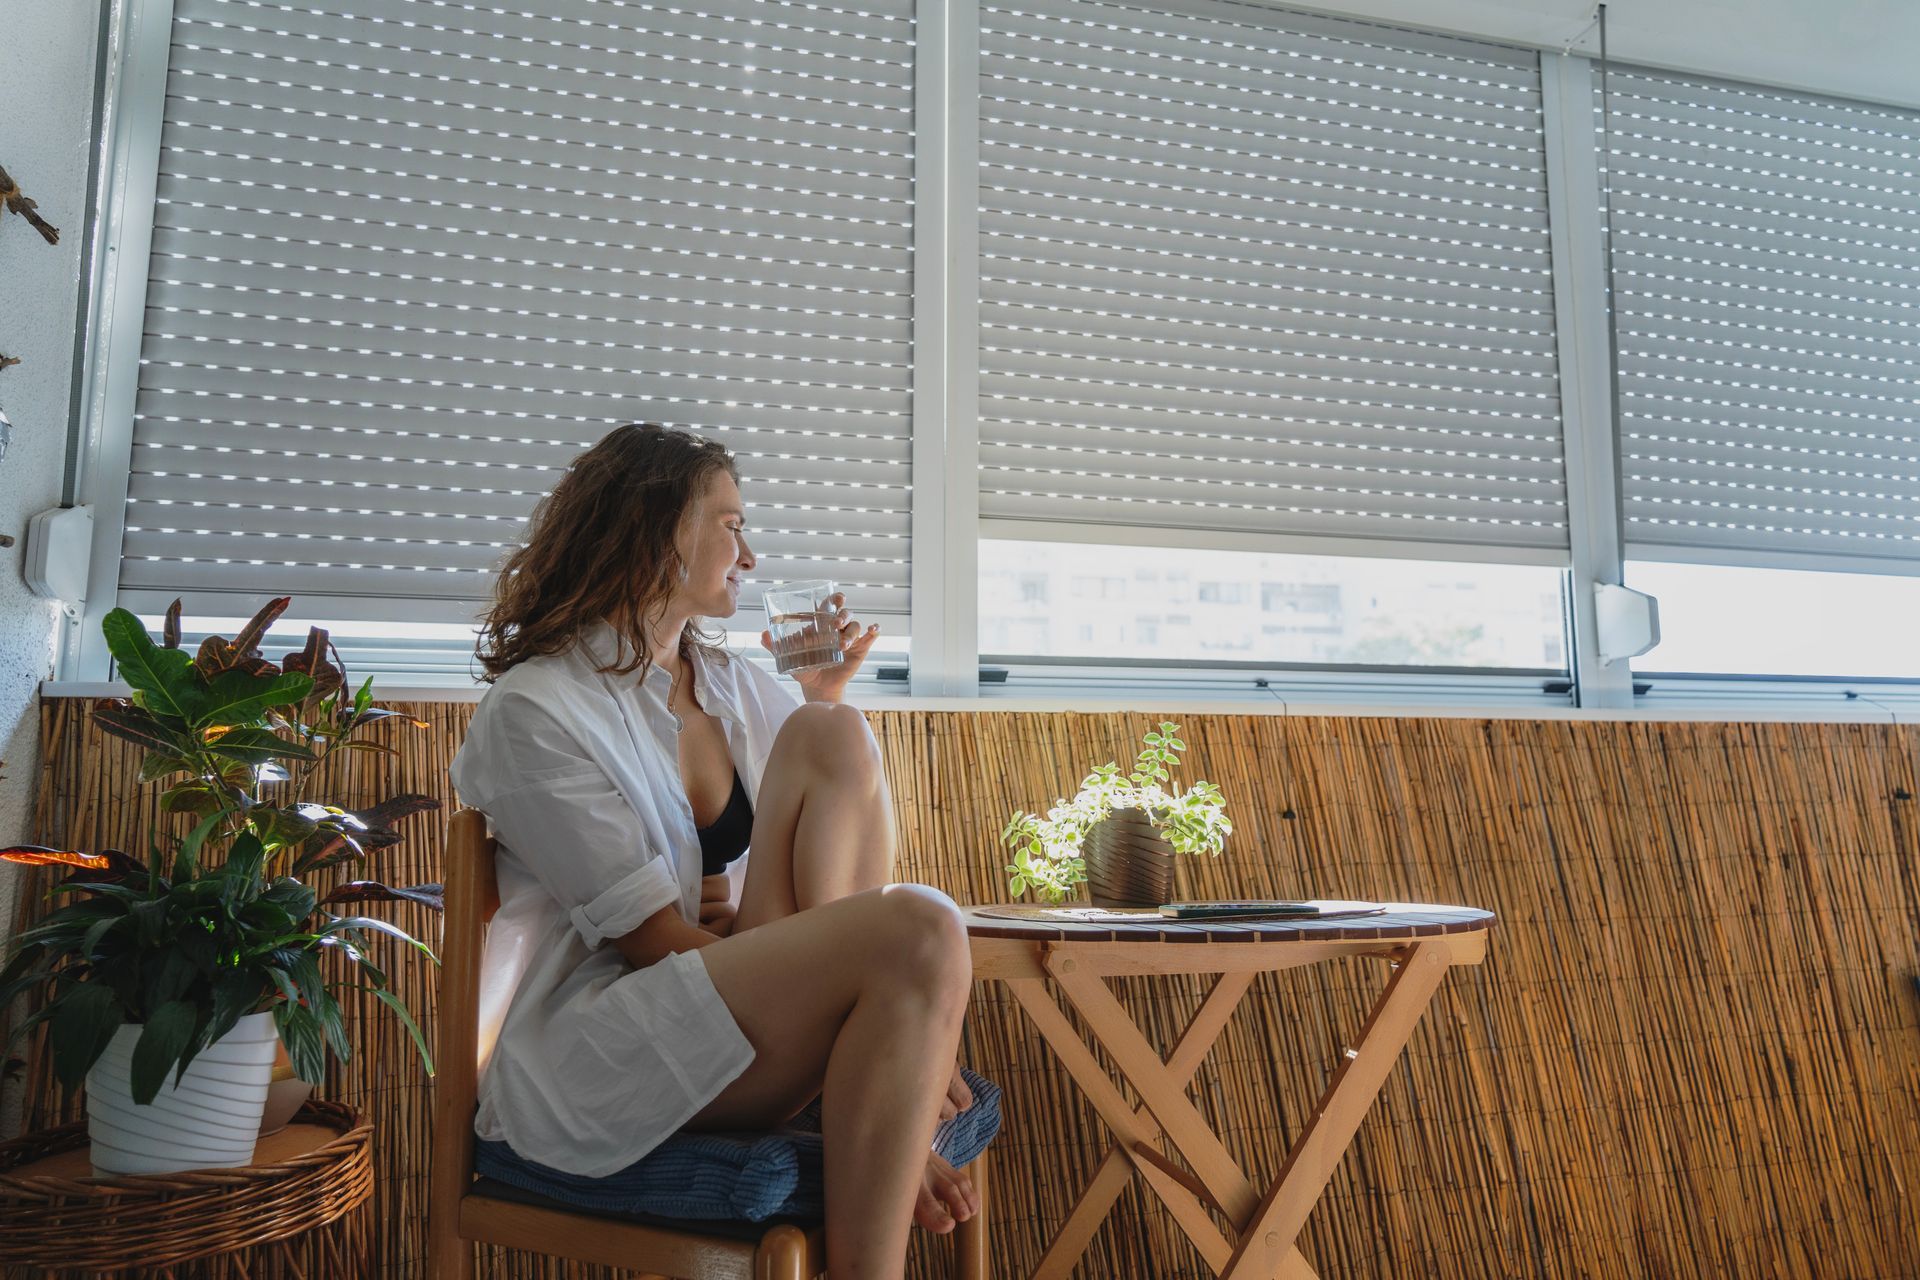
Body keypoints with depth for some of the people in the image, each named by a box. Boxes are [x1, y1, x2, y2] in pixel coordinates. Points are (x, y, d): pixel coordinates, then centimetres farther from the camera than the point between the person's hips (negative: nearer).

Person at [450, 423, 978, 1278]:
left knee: (834, 733, -12)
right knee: (919, 930, -29)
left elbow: (842, 819, 22)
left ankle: (871, 1112, -15)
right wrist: (899, 1019, -19)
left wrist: (826, 696, 8)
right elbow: (653, 941, -15)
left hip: (744, 995, 7)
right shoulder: (533, 711, -9)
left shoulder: (735, 685, 14)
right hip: (585, 1061, -7)